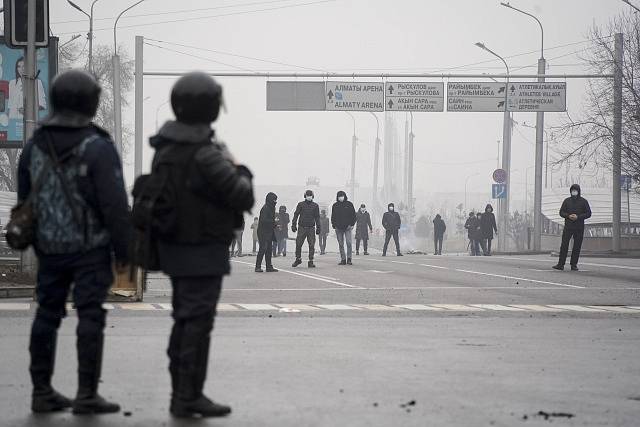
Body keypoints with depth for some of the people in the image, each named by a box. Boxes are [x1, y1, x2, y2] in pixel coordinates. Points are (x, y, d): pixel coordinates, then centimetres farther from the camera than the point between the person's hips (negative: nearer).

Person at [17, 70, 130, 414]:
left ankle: (42, 392, 13)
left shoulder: (34, 146, 5)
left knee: (47, 315, 11)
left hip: (50, 247, 6)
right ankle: (87, 395, -5)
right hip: (91, 247, -6)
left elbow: (24, 200, 12)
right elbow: (115, 206, -16)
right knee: (90, 317, -3)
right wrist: (124, 251, -7)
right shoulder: (98, 148, -14)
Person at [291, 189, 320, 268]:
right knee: (298, 244, 0)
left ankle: (311, 261, 3)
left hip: (311, 228, 1)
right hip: (302, 227, -1)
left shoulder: (315, 205, 8)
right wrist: (294, 225, -2)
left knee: (312, 245, -2)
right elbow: (296, 215, 6)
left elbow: (317, 217, 11)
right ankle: (298, 259, 18)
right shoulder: (301, 204, 5)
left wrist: (318, 227, 5)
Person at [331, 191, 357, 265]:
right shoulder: (335, 206, 9)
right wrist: (334, 225, 2)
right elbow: (333, 216, 13)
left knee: (349, 243, -11)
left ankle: (349, 259, -5)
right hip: (338, 228, 3)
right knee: (341, 244, 4)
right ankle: (343, 259, 8)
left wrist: (352, 224, -5)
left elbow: (353, 215, 5)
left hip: (347, 227, -2)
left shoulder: (349, 204, 4)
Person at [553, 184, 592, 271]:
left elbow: (588, 213, 1)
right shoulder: (567, 201, 9)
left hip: (579, 228, -1)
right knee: (564, 246, -5)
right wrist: (568, 216, -11)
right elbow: (561, 212, 9)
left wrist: (578, 217, -13)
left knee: (577, 247, 1)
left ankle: (574, 265, 8)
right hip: (568, 227, 1)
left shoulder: (583, 201, 4)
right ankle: (561, 264, -4)